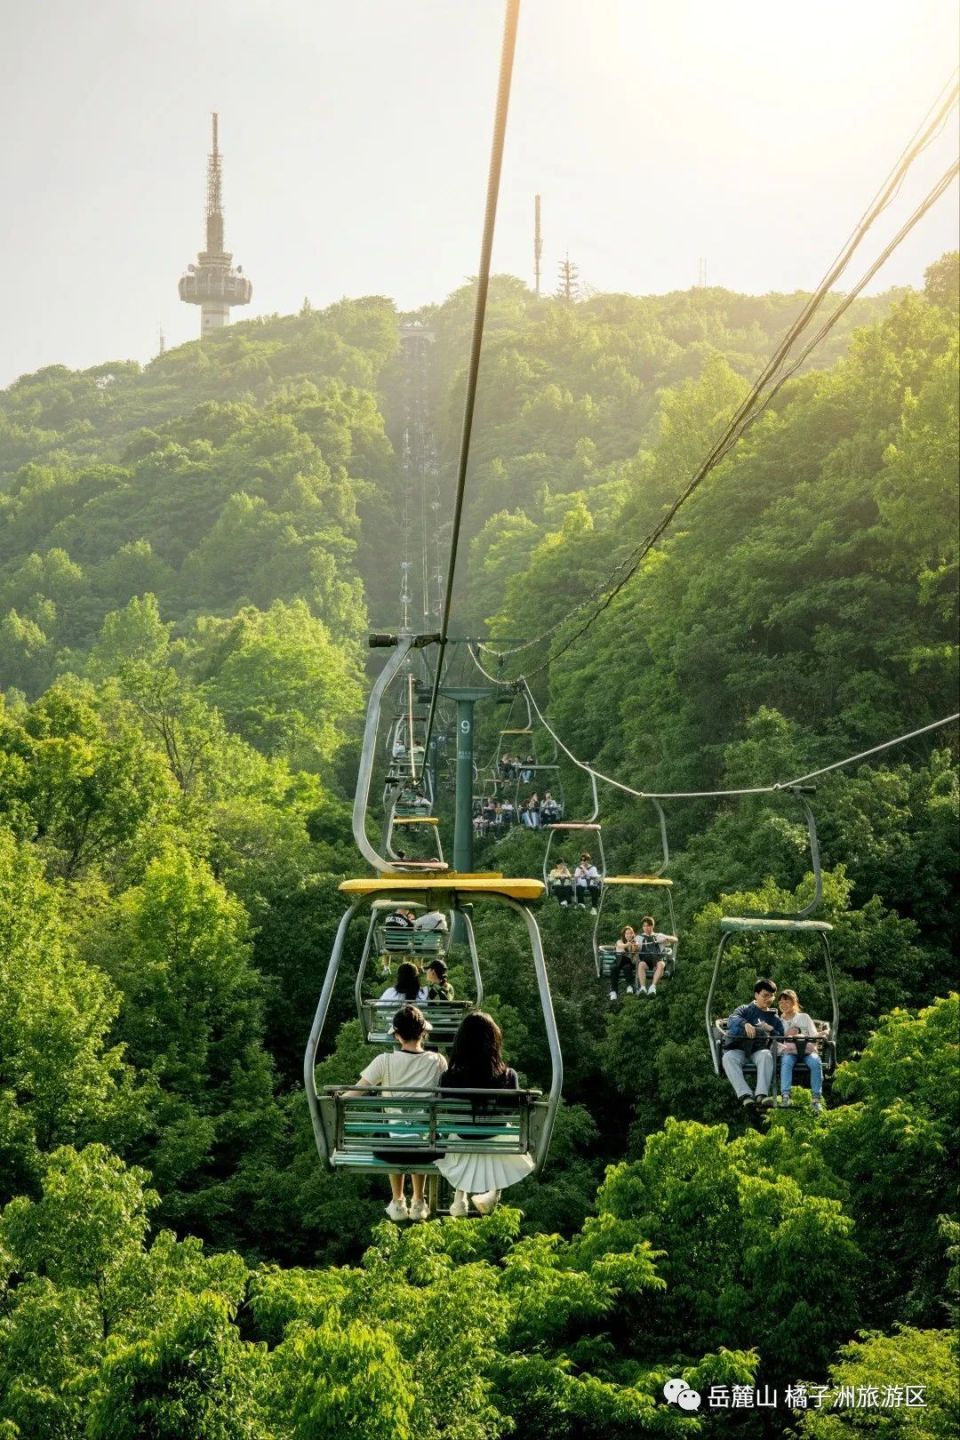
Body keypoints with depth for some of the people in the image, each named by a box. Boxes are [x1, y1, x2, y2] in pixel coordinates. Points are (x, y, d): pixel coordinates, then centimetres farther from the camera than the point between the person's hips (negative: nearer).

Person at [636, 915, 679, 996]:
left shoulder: (659, 936, 25)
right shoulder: (640, 937, 25)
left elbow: (675, 940, 18)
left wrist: (667, 938, -4)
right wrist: (635, 946, -17)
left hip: (658, 959, 0)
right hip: (645, 959, 0)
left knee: (661, 964, -37)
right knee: (641, 964, -37)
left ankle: (653, 986, -51)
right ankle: (643, 987, -52)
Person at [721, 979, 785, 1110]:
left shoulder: (775, 1019, 26)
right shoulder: (745, 1010, 19)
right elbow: (732, 1020, -4)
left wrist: (771, 1030, -4)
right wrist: (745, 1024, -25)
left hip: (759, 1050, 1)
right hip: (738, 1048, -1)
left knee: (766, 1055, -36)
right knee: (728, 1058, -36)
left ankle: (761, 1094, -48)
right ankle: (745, 1095, -48)